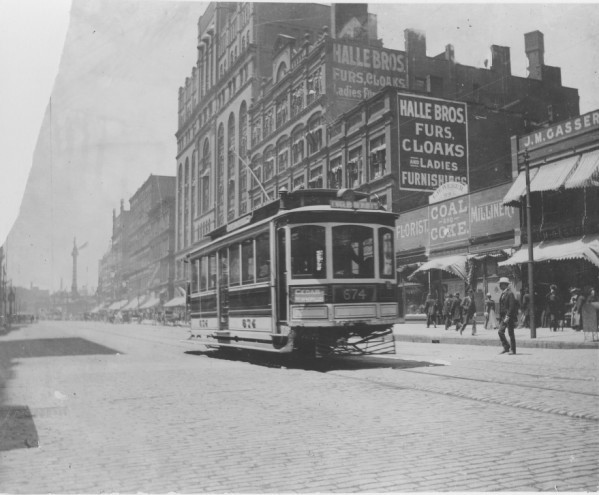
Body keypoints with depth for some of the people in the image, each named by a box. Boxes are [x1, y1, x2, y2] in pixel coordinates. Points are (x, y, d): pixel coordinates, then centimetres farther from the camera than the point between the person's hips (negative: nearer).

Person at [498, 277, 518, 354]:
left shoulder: (510, 294, -10)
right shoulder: (502, 294, 15)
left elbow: (511, 306, -17)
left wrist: (508, 316, -21)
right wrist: (500, 317, 13)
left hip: (509, 317, -8)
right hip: (503, 316, 8)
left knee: (511, 333, -2)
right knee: (500, 332, 2)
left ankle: (512, 350, 7)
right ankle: (506, 348, 12)